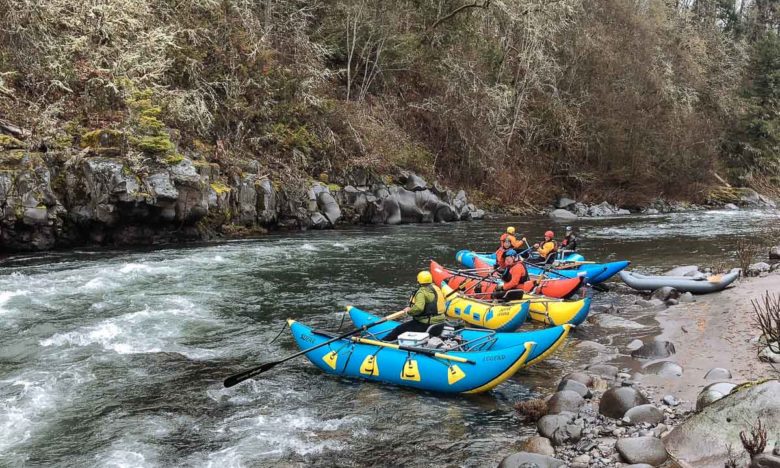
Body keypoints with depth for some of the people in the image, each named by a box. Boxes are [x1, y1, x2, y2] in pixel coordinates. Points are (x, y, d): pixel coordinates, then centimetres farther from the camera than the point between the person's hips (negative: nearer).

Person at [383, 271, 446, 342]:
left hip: (426, 324, -10)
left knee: (399, 329, -4)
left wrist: (409, 311, -12)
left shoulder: (422, 292, -17)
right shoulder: (436, 288, 9)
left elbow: (418, 308, -31)